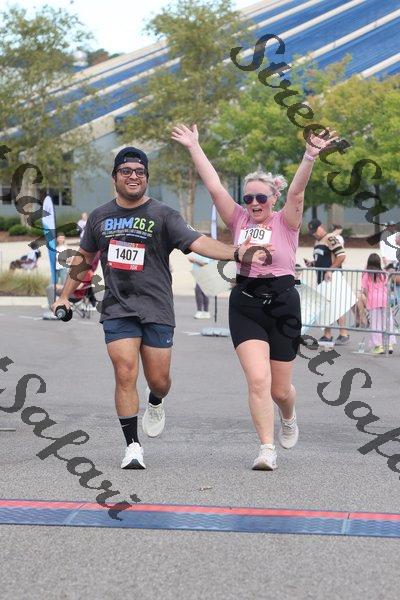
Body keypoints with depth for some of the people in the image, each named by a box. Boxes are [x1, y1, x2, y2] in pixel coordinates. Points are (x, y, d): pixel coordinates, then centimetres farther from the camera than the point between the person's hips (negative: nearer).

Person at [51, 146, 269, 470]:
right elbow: (84, 258, 23)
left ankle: (156, 404, 41)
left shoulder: (163, 215, -2)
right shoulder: (100, 217, 10)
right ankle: (133, 446, -3)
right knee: (125, 374, -11)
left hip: (157, 309, -1)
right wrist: (65, 296, 22)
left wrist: (235, 252, -30)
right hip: (117, 308, 1)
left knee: (158, 379, 3)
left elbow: (198, 242, -14)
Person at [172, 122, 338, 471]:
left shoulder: (286, 222, 0)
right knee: (258, 379, -15)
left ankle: (289, 417, 45)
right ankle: (267, 449, -8)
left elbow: (297, 192, -17)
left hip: (282, 304, -1)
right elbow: (214, 187, 3)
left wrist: (310, 157, -34)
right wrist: (194, 147, -1)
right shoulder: (239, 220, 7)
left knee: (280, 388, 9)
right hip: (245, 304, 1)